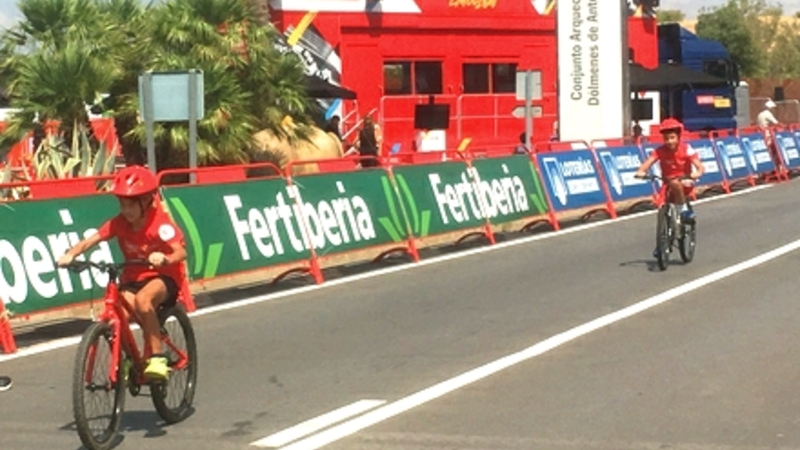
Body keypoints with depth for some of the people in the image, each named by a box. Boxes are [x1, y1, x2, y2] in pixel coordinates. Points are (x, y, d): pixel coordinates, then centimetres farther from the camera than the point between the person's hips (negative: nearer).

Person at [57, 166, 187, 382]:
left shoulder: (159, 222, -19)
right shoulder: (118, 223, -7)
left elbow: (181, 251, -32)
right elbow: (90, 240, -17)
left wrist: (164, 259, -54)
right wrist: (70, 254, -37)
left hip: (163, 276, -4)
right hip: (133, 277, 4)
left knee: (142, 299, -36)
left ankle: (157, 357, -23)